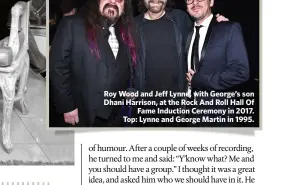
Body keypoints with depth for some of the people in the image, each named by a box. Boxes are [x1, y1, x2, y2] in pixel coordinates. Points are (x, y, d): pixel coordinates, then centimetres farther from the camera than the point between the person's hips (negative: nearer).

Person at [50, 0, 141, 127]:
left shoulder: (127, 33, 9)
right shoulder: (72, 25, -6)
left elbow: (132, 73, 12)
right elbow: (58, 67, -9)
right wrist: (67, 107, -12)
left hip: (118, 116, 4)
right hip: (83, 115, -4)